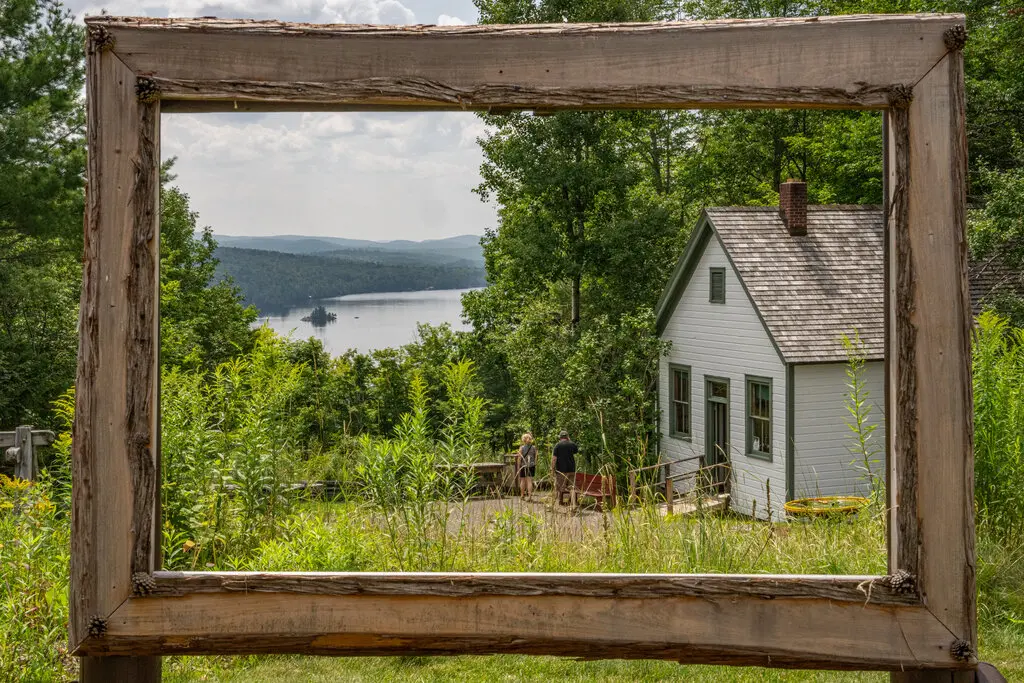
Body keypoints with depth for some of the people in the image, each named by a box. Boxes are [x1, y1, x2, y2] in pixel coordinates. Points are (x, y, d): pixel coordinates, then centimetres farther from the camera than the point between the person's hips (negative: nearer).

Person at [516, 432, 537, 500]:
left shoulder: (521, 448, -8)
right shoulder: (534, 448, -2)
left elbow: (519, 458, -7)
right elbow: (535, 458, 3)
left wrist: (518, 467, 0)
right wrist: (535, 465, 14)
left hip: (523, 466, -1)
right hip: (531, 466, 1)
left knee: (523, 480, 13)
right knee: (530, 481, 1)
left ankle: (522, 495, 21)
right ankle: (529, 495, -7)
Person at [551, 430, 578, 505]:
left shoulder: (558, 445, -5)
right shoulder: (572, 444, 3)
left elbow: (554, 458, -10)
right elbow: (577, 450, 25)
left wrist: (553, 468, -3)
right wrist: (570, 441, 20)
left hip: (561, 469, -3)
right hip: (571, 469, 3)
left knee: (559, 486, 3)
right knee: (571, 486, 10)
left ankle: (559, 501, 2)